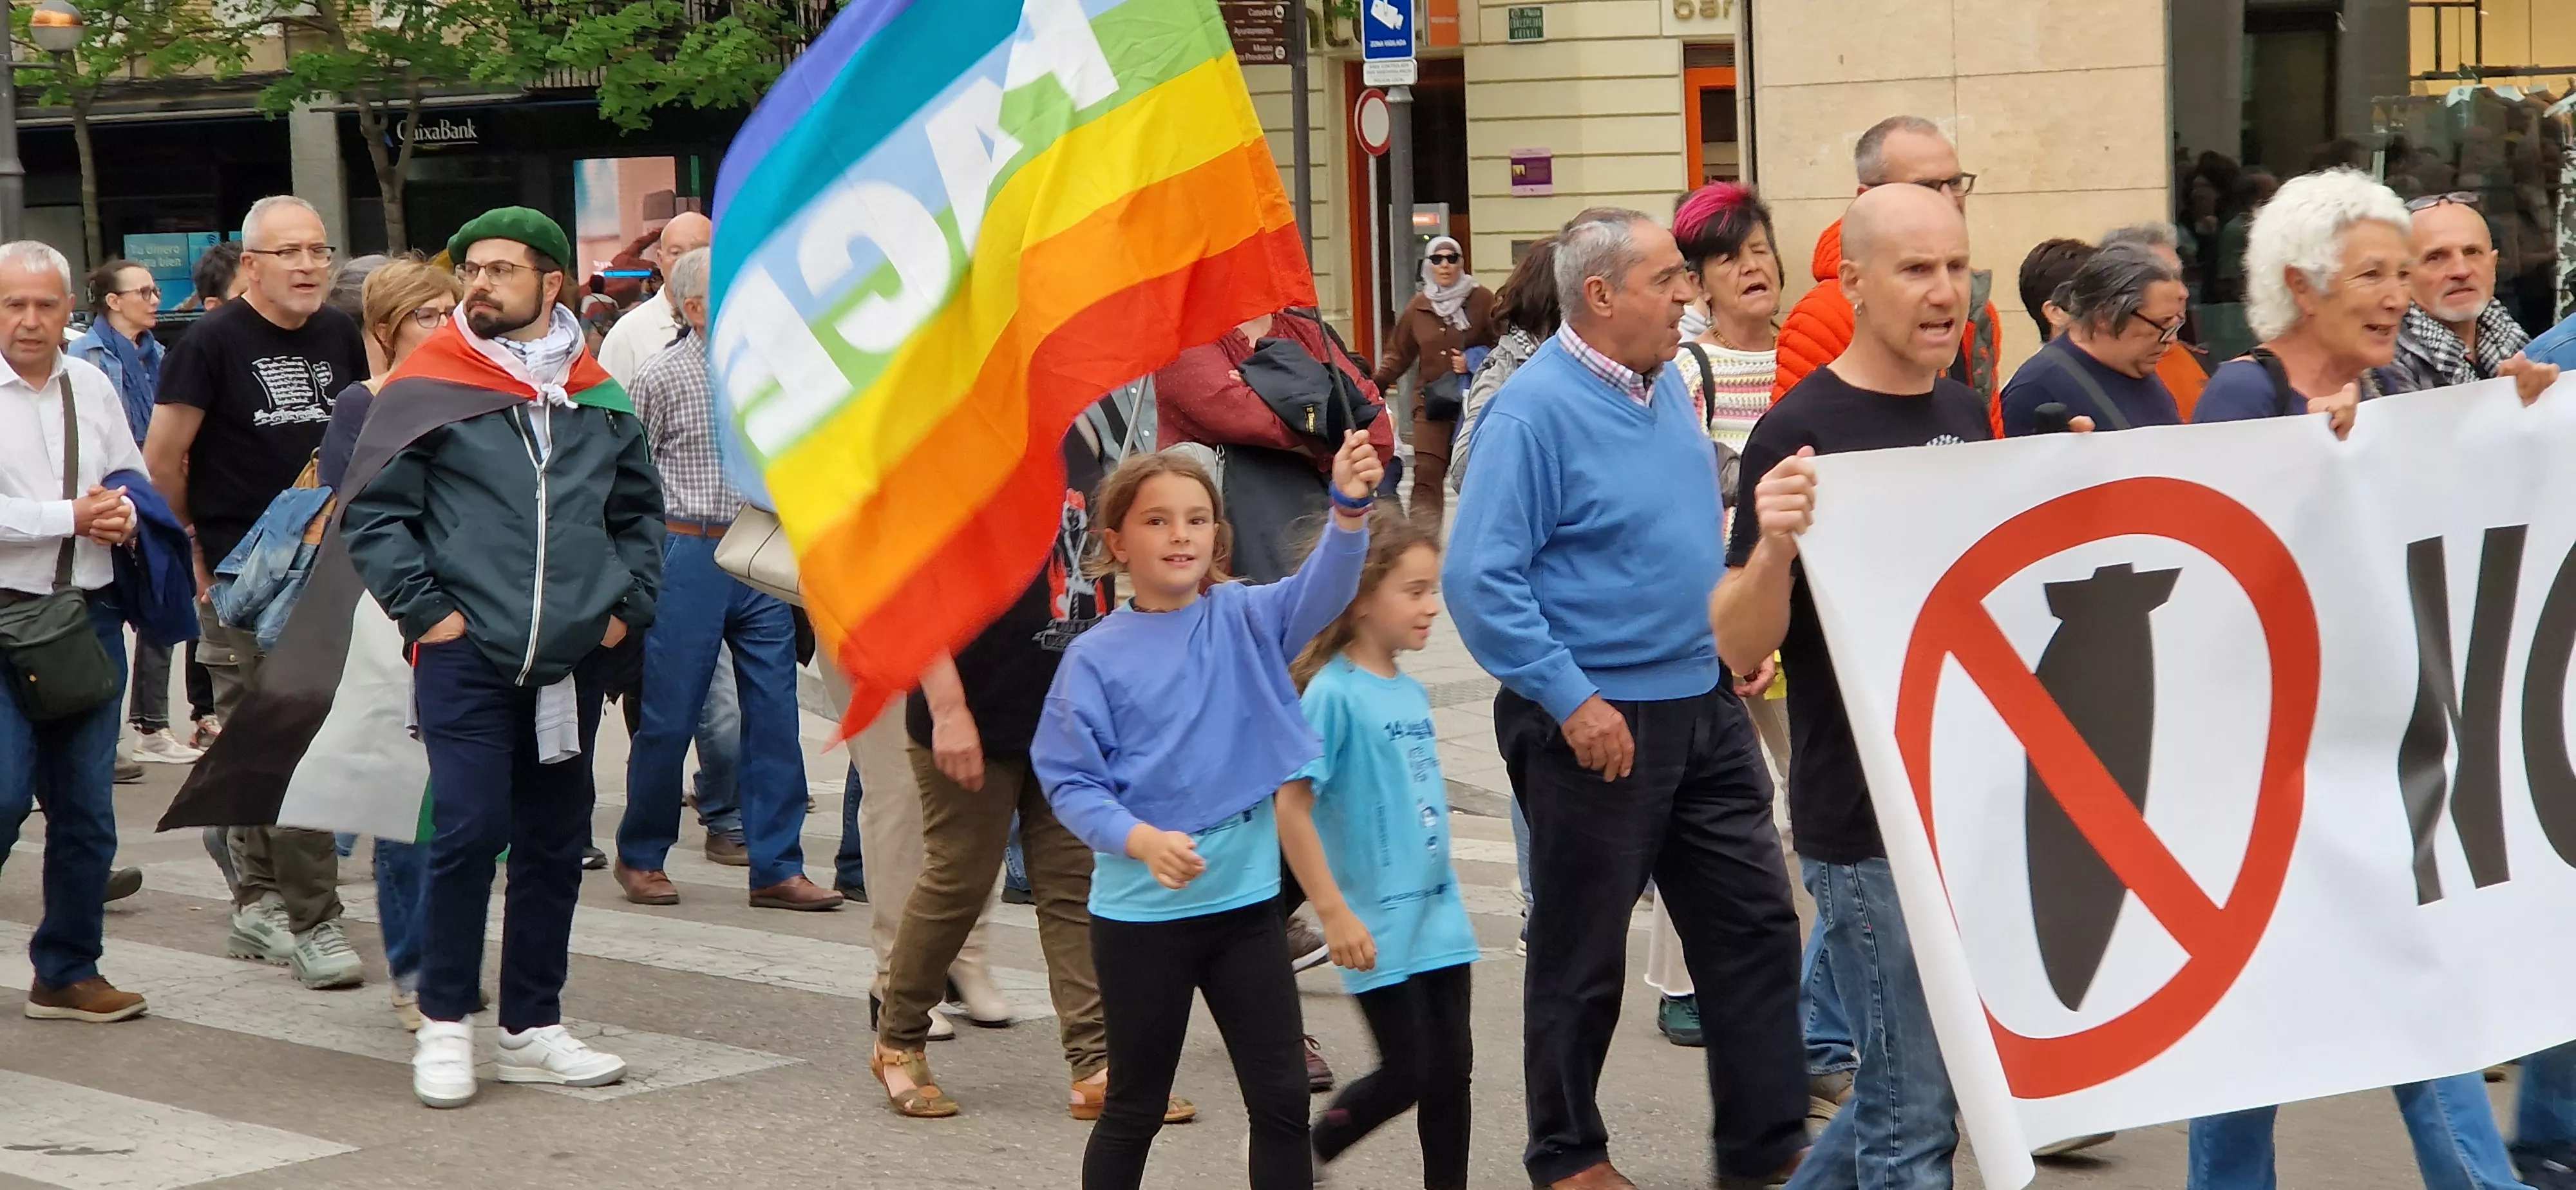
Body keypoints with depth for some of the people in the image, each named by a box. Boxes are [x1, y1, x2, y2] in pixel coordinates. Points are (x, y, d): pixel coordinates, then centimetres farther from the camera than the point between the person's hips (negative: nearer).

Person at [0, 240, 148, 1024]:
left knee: (87, 806, 10)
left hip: (90, 615, 5)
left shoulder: (93, 387, 9)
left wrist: (126, 514, -3)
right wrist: (73, 516, -14)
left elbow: (133, 479, 19)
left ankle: (69, 974, 22)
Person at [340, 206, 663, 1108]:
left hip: (573, 661, 5)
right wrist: (424, 609, -10)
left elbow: (640, 511, 22)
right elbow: (371, 514, -4)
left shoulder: (599, 399, 11)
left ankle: (532, 1027, 19)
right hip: (466, 656, -5)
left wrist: (629, 604, 10)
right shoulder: (425, 391, -3)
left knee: (555, 844, 9)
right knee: (469, 832, -11)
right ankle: (444, 1025, 3)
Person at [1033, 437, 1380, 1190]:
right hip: (1140, 910, -2)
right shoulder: (1097, 657, -7)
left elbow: (1322, 592, -18)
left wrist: (1350, 511, -36)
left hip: (1246, 901, 2)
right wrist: (1140, 839, -24)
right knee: (1136, 1107, 11)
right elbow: (1069, 781, -8)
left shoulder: (1244, 619, -1)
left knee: (1282, 1098, 5)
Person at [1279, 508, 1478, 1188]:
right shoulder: (1333, 693, -15)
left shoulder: (1411, 693, 7)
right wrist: (1335, 914, -18)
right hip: (1379, 929, -7)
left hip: (1440, 918, 7)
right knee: (1407, 1073, -1)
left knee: (1452, 1070, 8)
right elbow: (1291, 809, -17)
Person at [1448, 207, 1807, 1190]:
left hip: (1702, 705, 8)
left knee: (1754, 923, 9)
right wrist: (1572, 701, -22)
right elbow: (1479, 581, -21)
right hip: (1596, 722, -8)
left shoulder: (1667, 387, 7)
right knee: (1583, 955, 6)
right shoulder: (1534, 410, -18)